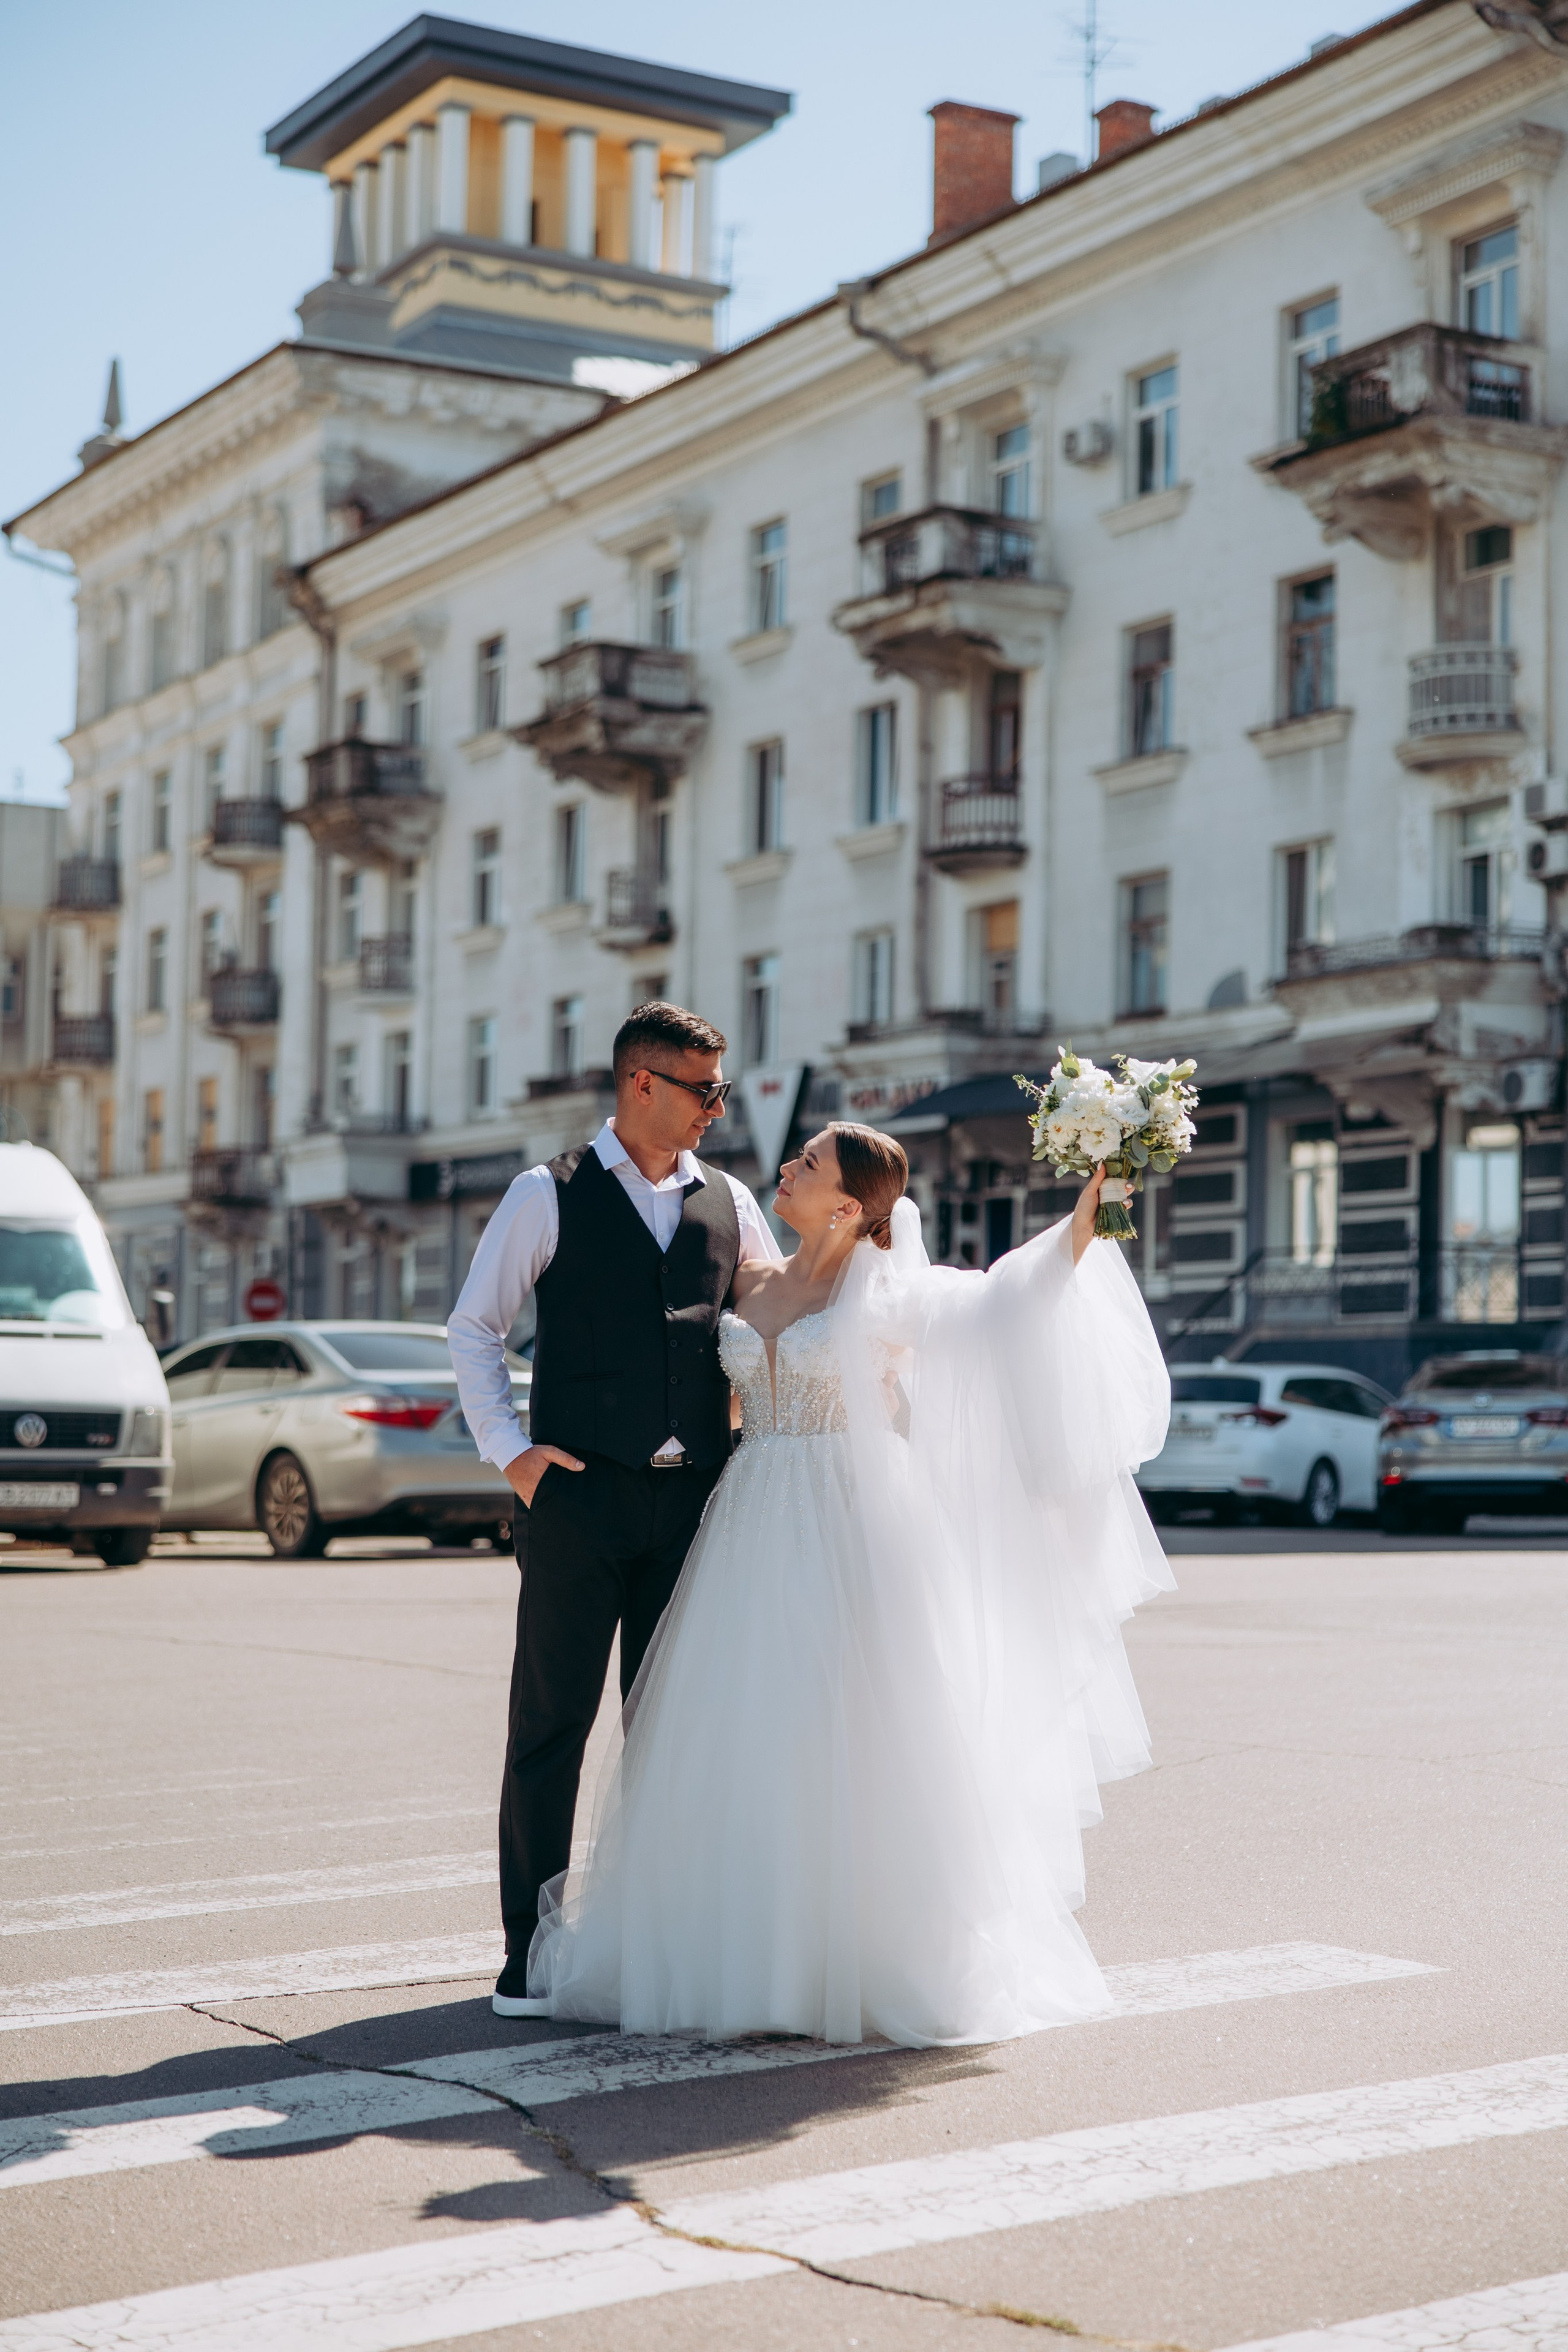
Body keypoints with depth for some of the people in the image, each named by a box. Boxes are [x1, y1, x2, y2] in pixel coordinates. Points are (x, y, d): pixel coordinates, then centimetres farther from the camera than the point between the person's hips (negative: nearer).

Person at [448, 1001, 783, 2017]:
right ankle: (532, 1945, 8)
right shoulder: (548, 1197, 0)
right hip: (579, 1490, -4)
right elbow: (475, 1326, 3)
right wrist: (509, 1449, -5)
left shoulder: (728, 1205, 11)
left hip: (692, 1497, 4)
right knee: (552, 1720, 1)